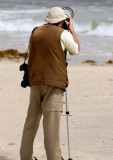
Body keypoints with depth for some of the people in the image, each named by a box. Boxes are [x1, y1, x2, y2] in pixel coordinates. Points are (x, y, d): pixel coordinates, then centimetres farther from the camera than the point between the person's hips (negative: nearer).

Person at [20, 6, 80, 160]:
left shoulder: (36, 32, 11)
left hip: (36, 81, 5)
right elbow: (76, 50, 12)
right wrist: (72, 29, 20)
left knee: (32, 119, 11)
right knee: (52, 120, -8)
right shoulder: (63, 34, -4)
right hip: (54, 82, -5)